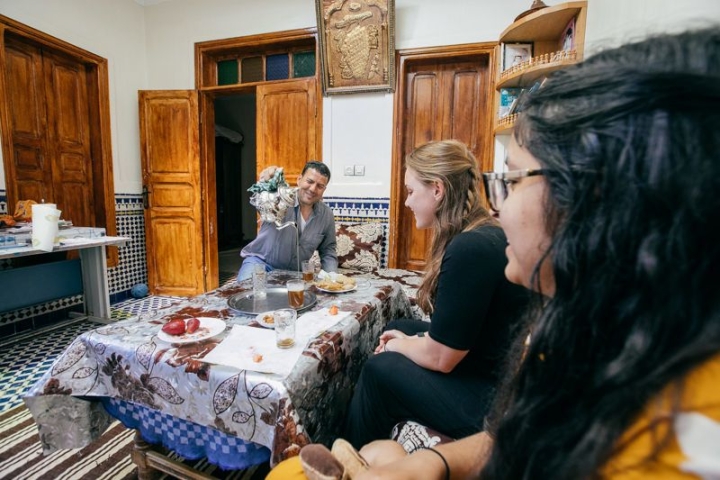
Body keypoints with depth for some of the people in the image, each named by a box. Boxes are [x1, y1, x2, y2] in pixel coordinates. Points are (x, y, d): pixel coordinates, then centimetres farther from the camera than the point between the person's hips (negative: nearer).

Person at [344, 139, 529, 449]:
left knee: (379, 370, -5)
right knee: (397, 327, 15)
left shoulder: (470, 248, -29)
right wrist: (408, 338, 2)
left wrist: (398, 345, -3)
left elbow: (439, 358, -22)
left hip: (494, 399, -9)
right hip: (489, 369, 10)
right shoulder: (486, 234, 2)